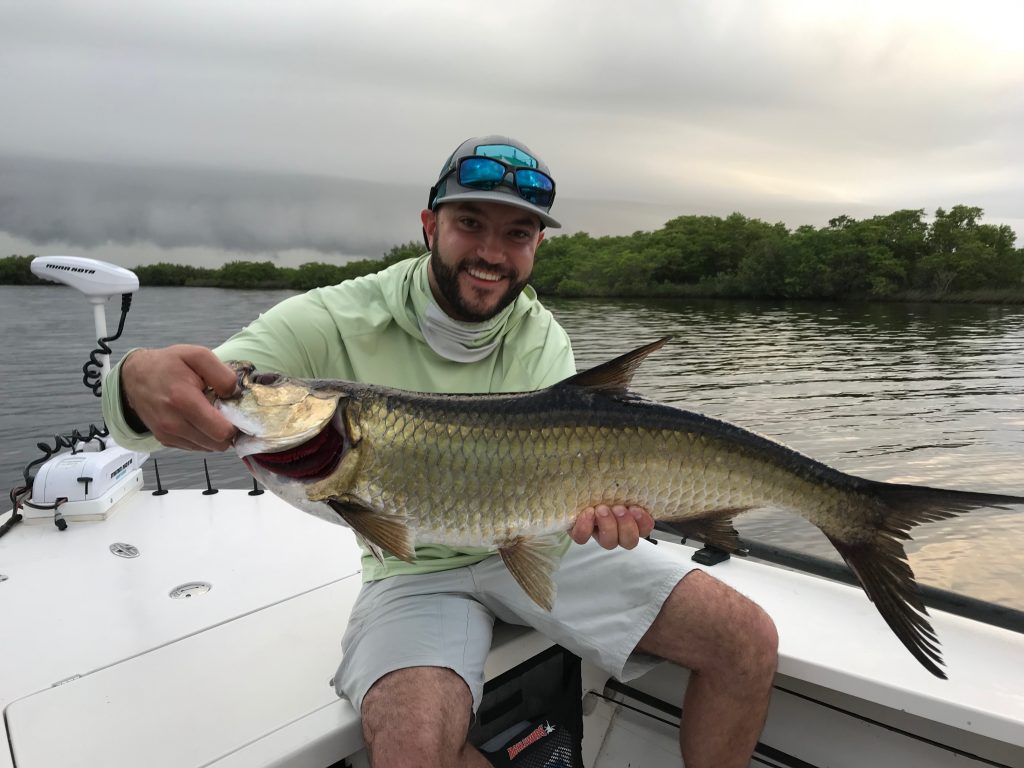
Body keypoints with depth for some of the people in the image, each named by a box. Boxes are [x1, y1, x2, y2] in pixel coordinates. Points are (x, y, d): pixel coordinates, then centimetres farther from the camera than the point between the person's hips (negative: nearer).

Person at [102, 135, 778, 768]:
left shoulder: (543, 338, -3)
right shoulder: (336, 322, -14)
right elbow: (207, 393, -22)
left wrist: (593, 500, -39)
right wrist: (142, 385, -47)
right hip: (416, 570, -2)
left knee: (749, 642, -7)